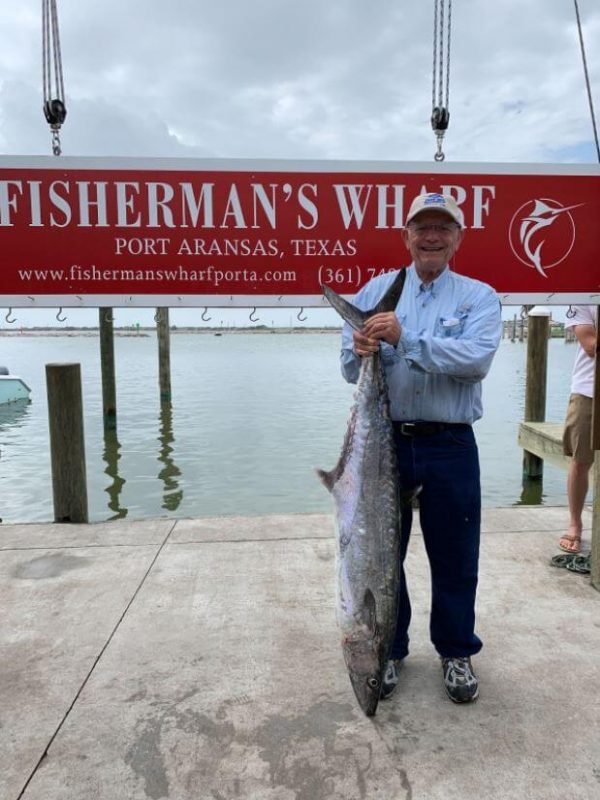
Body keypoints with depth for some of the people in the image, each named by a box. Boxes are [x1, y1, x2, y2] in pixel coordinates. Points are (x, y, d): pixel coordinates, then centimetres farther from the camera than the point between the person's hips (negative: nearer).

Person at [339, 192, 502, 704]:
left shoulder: (479, 297, 2)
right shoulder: (376, 290, 6)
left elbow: (477, 359, -18)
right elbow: (350, 370, 1)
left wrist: (405, 339, -26)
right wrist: (361, 350, -22)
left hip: (450, 448, -1)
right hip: (384, 441, 2)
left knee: (455, 558, 12)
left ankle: (456, 653, 35)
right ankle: (388, 649, 35)